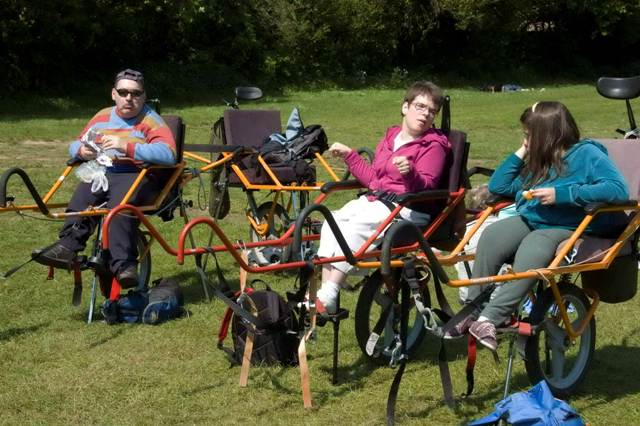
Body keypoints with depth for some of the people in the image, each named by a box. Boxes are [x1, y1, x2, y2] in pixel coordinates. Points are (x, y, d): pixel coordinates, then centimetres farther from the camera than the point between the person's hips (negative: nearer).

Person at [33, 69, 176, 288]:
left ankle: (124, 265, -38)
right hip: (103, 174, 5)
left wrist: (127, 147, -26)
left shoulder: (151, 120, -1)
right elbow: (75, 145, 21)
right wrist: (82, 151, -5)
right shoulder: (103, 117, 16)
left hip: (139, 177, -5)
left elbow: (168, 154, -18)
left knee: (119, 204, -36)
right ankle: (69, 244, -39)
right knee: (82, 195, -29)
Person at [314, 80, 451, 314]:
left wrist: (410, 173, -34)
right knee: (332, 222, -16)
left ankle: (328, 297, -29)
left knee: (358, 226, -30)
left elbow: (426, 186, -14)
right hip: (375, 199, 7)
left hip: (408, 208, -7)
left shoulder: (433, 145, 0)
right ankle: (324, 294, -19)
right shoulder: (390, 138, 21)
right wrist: (349, 155, 25)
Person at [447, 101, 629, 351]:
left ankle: (490, 318, -39)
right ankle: (473, 310, -28)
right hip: (528, 220, 7)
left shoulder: (587, 154, 0)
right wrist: (520, 153, 18)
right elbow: (497, 187, 28)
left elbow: (618, 190, -16)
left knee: (529, 256, -38)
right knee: (491, 236, -26)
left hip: (564, 228, -6)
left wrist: (561, 194, -17)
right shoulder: (537, 162, 24)